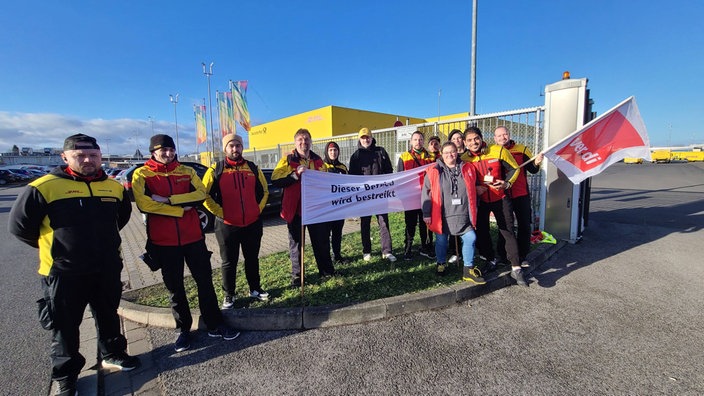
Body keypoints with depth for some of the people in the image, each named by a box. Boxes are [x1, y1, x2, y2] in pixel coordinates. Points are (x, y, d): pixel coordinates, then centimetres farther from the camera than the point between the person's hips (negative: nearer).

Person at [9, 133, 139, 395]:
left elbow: (123, 215, 21)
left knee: (108, 315, 20)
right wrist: (50, 246, 2)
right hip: (63, 272, -4)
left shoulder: (114, 186, 2)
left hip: (108, 268, 4)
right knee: (65, 327, 11)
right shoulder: (45, 187, -13)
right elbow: (18, 225, -5)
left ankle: (112, 354, 41)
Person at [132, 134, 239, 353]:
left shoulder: (187, 171, 6)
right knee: (174, 287, 11)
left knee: (205, 280, 8)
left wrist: (169, 199, -17)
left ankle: (215, 324, 22)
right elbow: (143, 204, -16)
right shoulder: (142, 174, -1)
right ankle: (183, 329, 29)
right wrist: (181, 209, -15)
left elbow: (201, 193, -9)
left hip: (193, 236, 2)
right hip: (163, 241, -1)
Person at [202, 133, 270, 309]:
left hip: (253, 224, 3)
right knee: (229, 262, 10)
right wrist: (220, 213, -9)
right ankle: (229, 295, 25)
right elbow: (205, 195, -5)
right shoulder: (216, 169, -4)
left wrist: (258, 209, 4)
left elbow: (264, 191, 13)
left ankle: (255, 289, 33)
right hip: (227, 225, -2)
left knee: (252, 259, 16)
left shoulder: (253, 168, 5)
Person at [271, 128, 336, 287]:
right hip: (295, 208, -3)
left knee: (322, 240, 13)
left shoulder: (318, 160, 11)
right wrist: (295, 174, -22)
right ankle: (296, 275, 22)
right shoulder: (287, 160, -3)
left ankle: (326, 270, 30)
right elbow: (275, 180, -13)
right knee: (296, 243, 7)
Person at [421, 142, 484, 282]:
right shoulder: (434, 171, -4)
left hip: (463, 215, 3)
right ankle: (441, 264, 34)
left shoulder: (468, 168, 7)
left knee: (470, 238, -2)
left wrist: (474, 211, 16)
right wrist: (426, 213, -6)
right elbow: (426, 193, -4)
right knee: (442, 240, 10)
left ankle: (468, 270, 14)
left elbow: (473, 190, 17)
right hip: (442, 215, -2)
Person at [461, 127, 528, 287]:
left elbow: (514, 168, 0)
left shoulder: (498, 150, -11)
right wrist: (474, 188, -12)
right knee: (481, 231, 9)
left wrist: (507, 183, -16)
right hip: (479, 200, 2)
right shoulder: (464, 159, -5)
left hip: (500, 198, -2)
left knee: (508, 231, -2)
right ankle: (491, 260, 32)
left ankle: (516, 269, 8)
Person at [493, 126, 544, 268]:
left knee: (524, 226, 6)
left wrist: (536, 163, -18)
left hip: (521, 195, 1)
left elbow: (533, 170, 2)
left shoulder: (521, 149, 1)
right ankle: (502, 256, 24)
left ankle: (522, 257, 20)